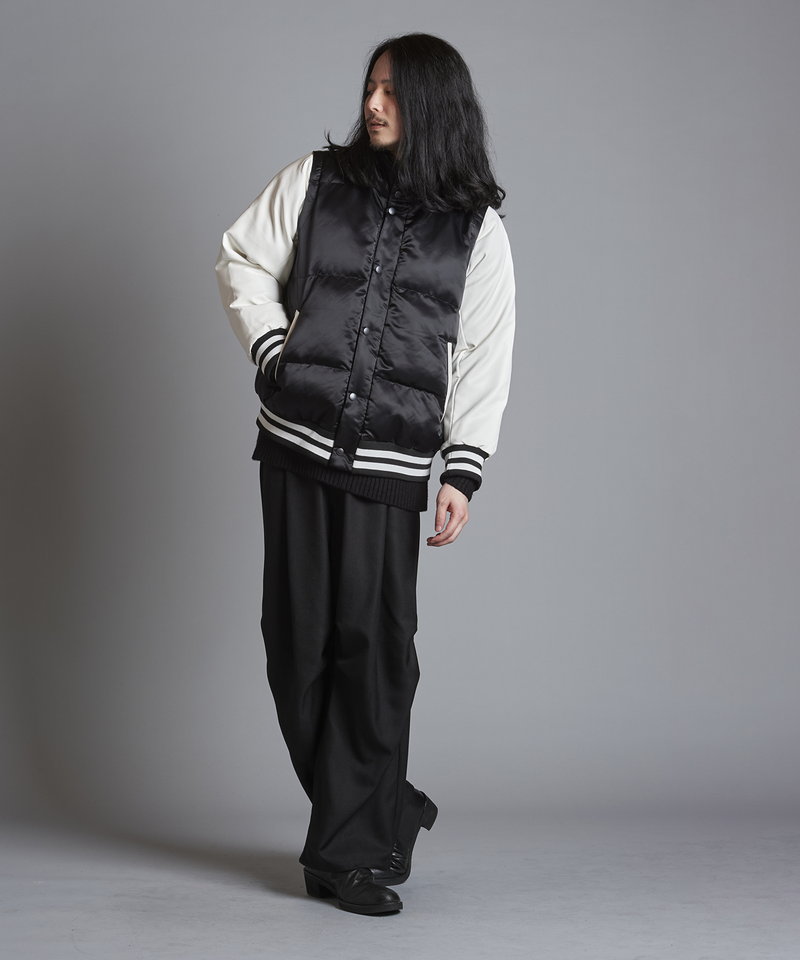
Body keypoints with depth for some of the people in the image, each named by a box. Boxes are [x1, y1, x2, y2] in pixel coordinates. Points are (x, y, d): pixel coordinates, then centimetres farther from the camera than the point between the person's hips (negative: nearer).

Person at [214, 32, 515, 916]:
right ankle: (381, 813, 20)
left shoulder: (476, 227, 6)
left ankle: (349, 851, 4)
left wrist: (463, 471, -3)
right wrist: (274, 355, 0)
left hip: (392, 463, -2)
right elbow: (242, 262, 14)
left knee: (374, 645, -7)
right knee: (298, 639, 4)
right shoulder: (315, 180, 9)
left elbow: (483, 358, 3)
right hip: (297, 442, 2)